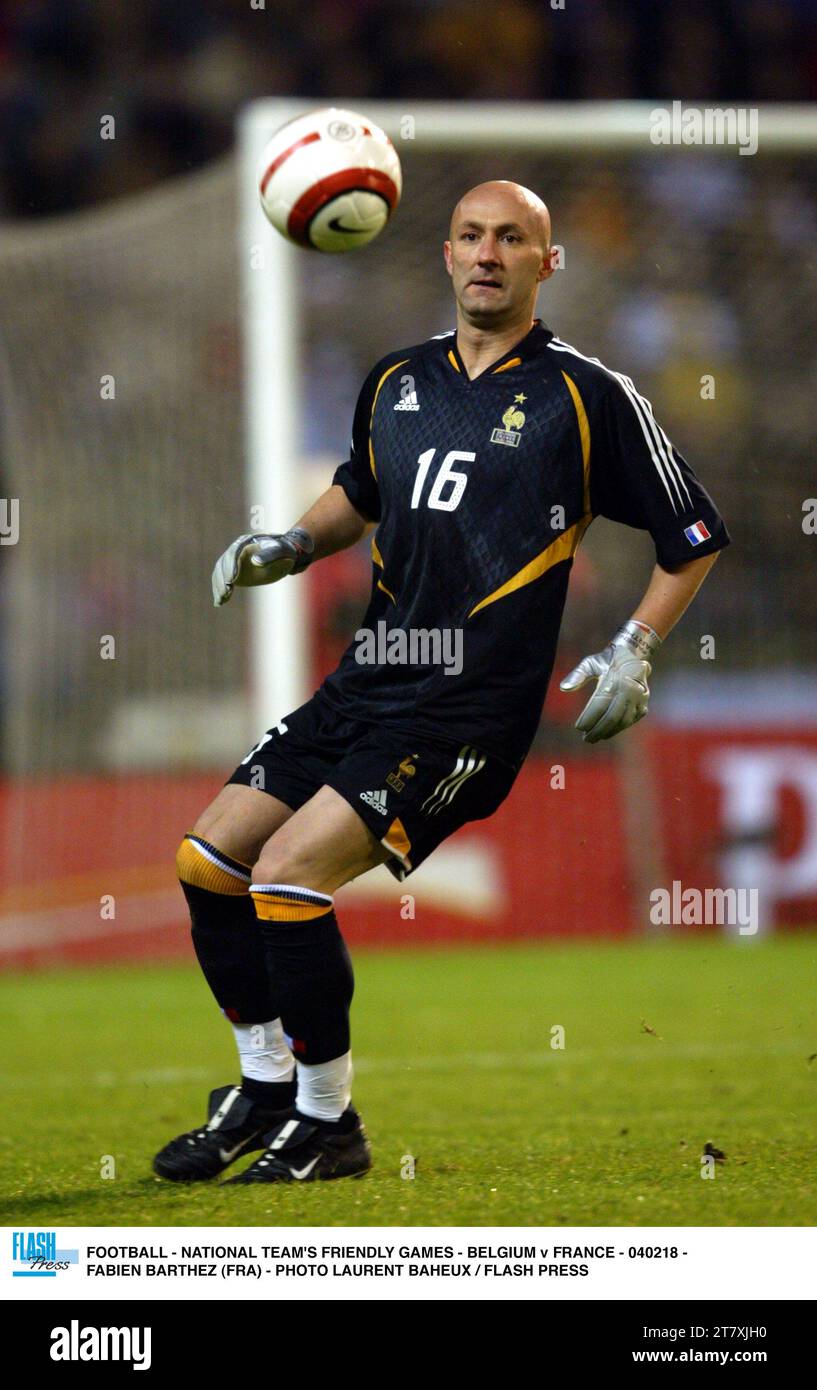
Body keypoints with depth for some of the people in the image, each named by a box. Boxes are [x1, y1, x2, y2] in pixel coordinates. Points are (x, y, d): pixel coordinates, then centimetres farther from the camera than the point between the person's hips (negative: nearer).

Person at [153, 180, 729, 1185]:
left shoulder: (586, 396, -4)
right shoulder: (397, 382, 12)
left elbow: (695, 537, 3)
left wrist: (633, 651, -6)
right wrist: (291, 547, 13)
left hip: (471, 713, -7)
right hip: (370, 680, 7)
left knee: (289, 869, -20)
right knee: (210, 859, 3)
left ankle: (329, 1127, -5)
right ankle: (268, 1088, 20)